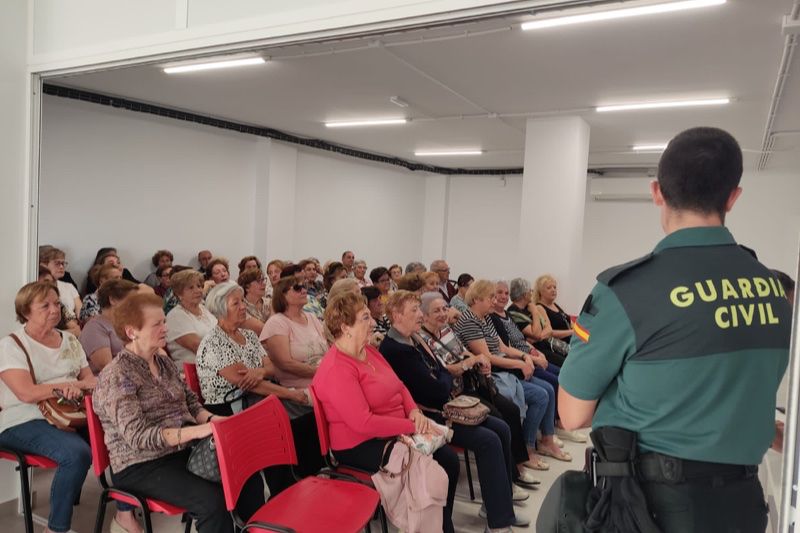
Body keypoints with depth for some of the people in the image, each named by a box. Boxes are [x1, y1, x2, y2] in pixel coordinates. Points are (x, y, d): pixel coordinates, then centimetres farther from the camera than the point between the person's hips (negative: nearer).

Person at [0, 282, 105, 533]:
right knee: (77, 453, -35)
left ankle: (126, 512, -6)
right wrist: (69, 385, -19)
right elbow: (27, 393, -16)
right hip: (24, 422, -5)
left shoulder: (69, 340, 14)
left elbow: (89, 379, 10)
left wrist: (77, 386, -13)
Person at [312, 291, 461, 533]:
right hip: (360, 445, -9)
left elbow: (399, 386, 12)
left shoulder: (368, 350, 6)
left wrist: (415, 412, -8)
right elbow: (363, 423, -27)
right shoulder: (337, 369, -24)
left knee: (449, 459, -2)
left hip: (393, 433, 9)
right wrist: (412, 427, -22)